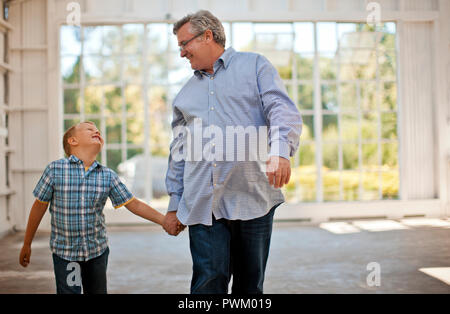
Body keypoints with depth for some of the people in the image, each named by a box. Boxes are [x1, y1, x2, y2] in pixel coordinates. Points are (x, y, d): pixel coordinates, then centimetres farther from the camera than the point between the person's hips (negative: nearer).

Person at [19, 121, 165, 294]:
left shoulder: (108, 176, -4)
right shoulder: (55, 169, -10)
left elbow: (133, 204, -1)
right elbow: (39, 207, -2)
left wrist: (165, 220, -8)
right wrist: (27, 245, 5)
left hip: (98, 249, 3)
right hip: (65, 251, -3)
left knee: (97, 291, 15)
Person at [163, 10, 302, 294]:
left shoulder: (255, 65, 10)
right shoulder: (186, 94, 22)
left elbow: (283, 111, -4)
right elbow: (179, 151, 22)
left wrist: (281, 151, -24)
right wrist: (175, 204, 18)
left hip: (252, 199, -3)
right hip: (202, 204, 3)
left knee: (250, 284, 6)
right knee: (208, 283, -5)